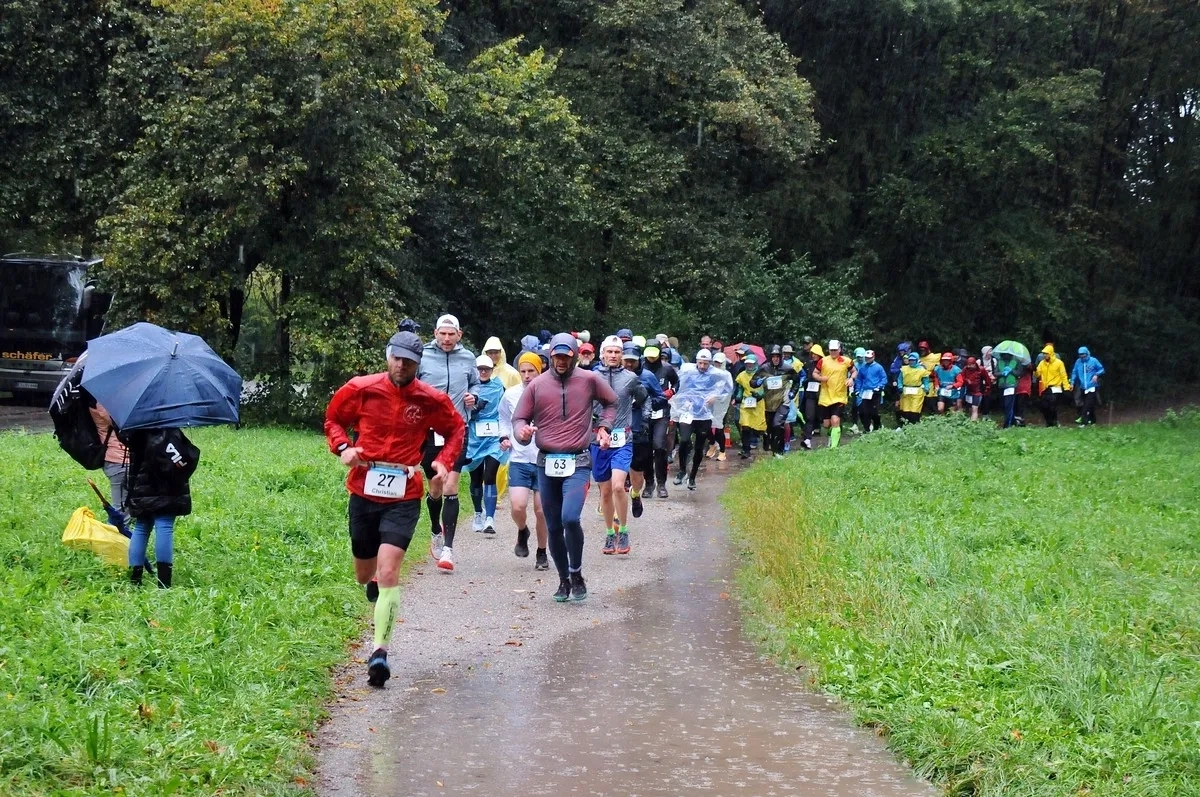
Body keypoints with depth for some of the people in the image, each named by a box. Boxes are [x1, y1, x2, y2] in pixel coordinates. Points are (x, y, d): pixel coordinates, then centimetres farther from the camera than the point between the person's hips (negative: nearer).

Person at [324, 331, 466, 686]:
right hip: (363, 493, 2)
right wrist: (343, 447, -5)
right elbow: (333, 419, 14)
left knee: (388, 573, -17)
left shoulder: (431, 400, -3)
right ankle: (377, 588, 53)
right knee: (364, 575, 16)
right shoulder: (361, 389, -2)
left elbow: (457, 430, 14)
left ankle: (380, 651, -16)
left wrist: (444, 461, -3)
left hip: (403, 499, -2)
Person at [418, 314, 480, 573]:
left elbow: (475, 383, 21)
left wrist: (473, 396, 1)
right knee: (435, 487, 13)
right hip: (428, 430, 0)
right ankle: (436, 531, 41)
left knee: (450, 488, -10)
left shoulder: (467, 358, 4)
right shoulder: (422, 356, -3)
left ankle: (448, 548, -9)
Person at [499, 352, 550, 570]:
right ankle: (522, 532, 19)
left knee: (541, 510, 3)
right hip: (519, 460, 1)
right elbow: (504, 419, 21)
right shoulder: (510, 394, 2)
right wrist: (504, 437, 5)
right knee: (517, 506, -15)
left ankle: (542, 553, 22)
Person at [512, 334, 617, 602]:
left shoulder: (590, 380, 0)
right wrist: (522, 432, -17)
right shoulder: (537, 385, 1)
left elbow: (611, 402, 18)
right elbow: (519, 418, 5)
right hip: (546, 463, 3)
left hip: (577, 463, -2)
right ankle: (564, 580, 25)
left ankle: (576, 574, -1)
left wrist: (604, 427, 4)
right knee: (553, 527, 8)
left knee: (570, 518, -22)